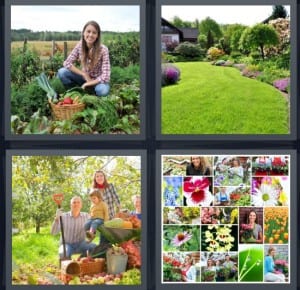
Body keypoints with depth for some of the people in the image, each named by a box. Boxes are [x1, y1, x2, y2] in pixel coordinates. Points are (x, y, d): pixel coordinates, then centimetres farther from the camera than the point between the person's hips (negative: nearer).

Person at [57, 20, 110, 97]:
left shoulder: (103, 50, -23)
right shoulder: (80, 45, -13)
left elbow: (105, 77, -25)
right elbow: (67, 63, -10)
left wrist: (87, 84, -21)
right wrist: (84, 75, -18)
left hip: (97, 81, -3)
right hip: (84, 77, 3)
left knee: (103, 90, -38)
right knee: (61, 72, -20)